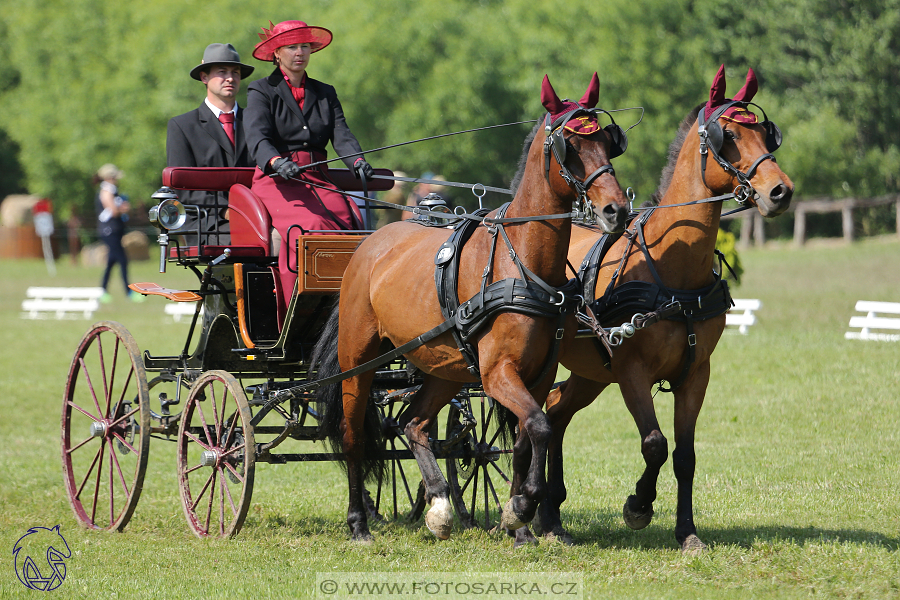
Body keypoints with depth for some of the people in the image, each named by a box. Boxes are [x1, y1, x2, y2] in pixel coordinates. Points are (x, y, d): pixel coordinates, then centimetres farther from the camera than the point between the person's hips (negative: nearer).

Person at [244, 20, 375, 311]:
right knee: (311, 225, -32)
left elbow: (341, 134, 6)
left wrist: (358, 162, -16)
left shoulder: (325, 93, 21)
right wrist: (277, 162, -32)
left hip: (317, 179, 4)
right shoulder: (262, 91, 7)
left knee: (349, 220, -26)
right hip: (276, 180, -4)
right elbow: (257, 136, -10)